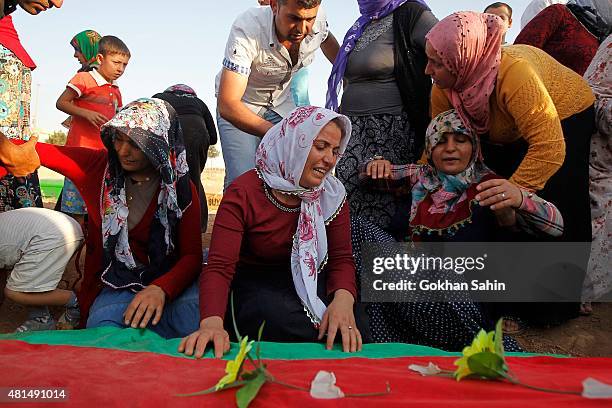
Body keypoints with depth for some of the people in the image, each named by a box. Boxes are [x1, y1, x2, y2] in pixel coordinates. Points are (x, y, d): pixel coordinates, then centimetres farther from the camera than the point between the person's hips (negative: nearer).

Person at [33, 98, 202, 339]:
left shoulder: (180, 188, -3)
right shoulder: (97, 166, 3)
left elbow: (192, 255, -9)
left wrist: (161, 289, -27)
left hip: (167, 282, -1)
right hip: (116, 285, 1)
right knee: (103, 327, -34)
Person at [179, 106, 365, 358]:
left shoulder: (332, 194, -4)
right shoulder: (243, 194, -17)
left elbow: (341, 258, -6)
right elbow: (219, 267, -25)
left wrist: (343, 299, -30)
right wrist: (212, 322, -45)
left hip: (310, 281, 4)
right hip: (255, 285, -3)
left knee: (351, 332, -25)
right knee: (285, 322, -35)